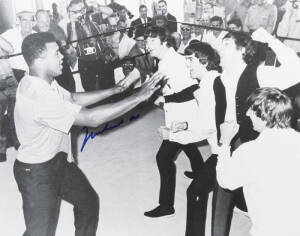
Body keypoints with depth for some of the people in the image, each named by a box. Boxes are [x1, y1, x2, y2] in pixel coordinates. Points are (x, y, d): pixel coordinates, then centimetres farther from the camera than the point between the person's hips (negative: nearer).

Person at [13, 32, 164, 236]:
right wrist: (139, 97, -30)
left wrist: (116, 90, 3)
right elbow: (91, 118, -35)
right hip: (37, 172, -9)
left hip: (58, 160, 9)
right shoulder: (37, 97, -35)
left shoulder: (42, 81, -4)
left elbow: (73, 98, 9)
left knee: (88, 200, 22)